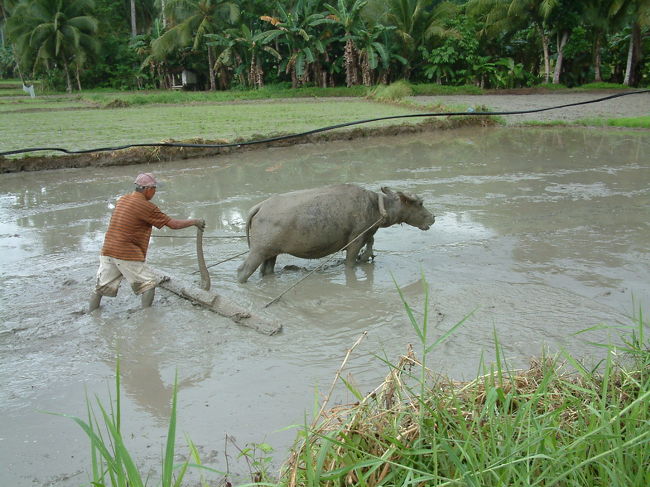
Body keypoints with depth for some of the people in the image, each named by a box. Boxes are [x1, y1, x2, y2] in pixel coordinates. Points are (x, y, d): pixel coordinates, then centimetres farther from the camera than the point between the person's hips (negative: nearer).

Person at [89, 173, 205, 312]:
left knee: (101, 286, 16)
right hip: (126, 255, -8)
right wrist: (194, 222, 2)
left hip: (108, 251, 8)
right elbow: (173, 224, -10)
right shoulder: (146, 206, -12)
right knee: (149, 283, 5)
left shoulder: (122, 200, 10)